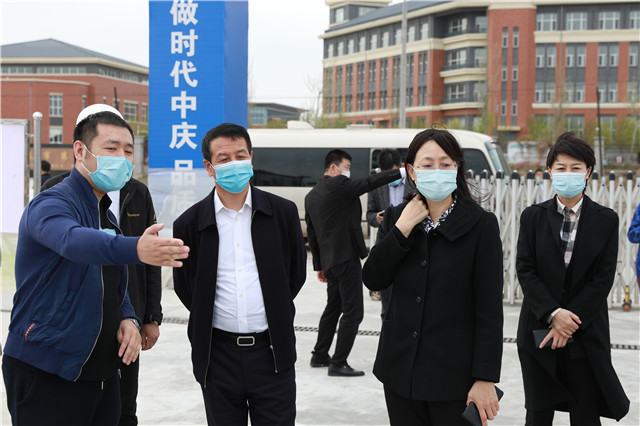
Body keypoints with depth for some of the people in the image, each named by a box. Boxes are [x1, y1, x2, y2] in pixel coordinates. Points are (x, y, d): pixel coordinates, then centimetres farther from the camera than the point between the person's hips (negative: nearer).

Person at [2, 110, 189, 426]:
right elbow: (72, 240, -36)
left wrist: (128, 318, -1)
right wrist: (135, 249, -55)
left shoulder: (106, 216, 15)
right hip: (45, 375, -8)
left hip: (100, 373, 8)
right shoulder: (50, 205, -12)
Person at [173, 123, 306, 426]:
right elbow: (184, 287, 10)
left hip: (272, 353, 0)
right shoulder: (189, 224, -1)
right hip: (218, 355, 1)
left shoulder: (283, 213, 0)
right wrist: (209, 319, 10)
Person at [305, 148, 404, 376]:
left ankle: (320, 355, 29)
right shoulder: (339, 185, -11)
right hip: (347, 258, -9)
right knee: (353, 311, -5)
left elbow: (311, 235, 17)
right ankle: (338, 363, -4)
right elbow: (370, 182, -18)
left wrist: (319, 266, 22)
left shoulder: (311, 195, 14)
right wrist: (402, 171, -14)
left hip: (329, 261, 9)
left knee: (333, 308, 21)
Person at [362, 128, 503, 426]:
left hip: (454, 373, -4)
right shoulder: (396, 217, 6)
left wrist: (485, 379, -13)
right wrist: (403, 228, -13)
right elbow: (373, 281, -3)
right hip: (401, 370, 4)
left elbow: (490, 309, -10)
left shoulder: (481, 225, -7)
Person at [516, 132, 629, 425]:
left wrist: (569, 324, -12)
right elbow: (525, 270, -3)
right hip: (538, 330, 1)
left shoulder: (606, 220, 1)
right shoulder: (533, 217, 3)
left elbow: (604, 278, -5)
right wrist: (553, 314, -16)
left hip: (585, 335, -1)